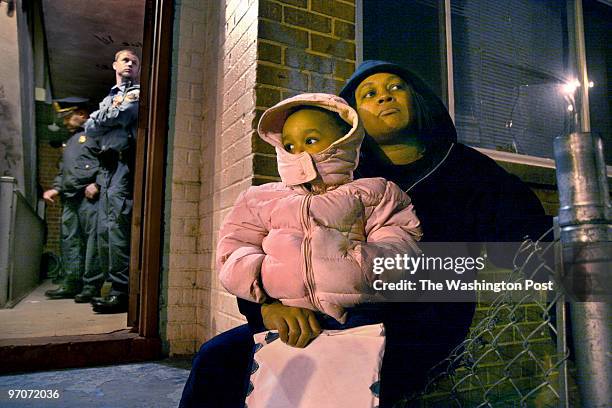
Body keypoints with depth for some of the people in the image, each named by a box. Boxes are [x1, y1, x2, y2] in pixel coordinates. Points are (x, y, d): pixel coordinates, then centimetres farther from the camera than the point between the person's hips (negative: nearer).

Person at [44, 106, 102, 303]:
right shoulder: (70, 141, 29)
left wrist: (97, 184, -18)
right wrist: (56, 188, 16)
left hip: (89, 196, -9)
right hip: (69, 198, 9)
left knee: (92, 239, -9)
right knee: (68, 240, 9)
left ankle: (91, 285, -5)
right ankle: (71, 284, 16)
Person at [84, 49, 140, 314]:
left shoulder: (139, 93, 9)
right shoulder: (109, 97, 30)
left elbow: (124, 116, -11)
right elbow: (90, 128, 15)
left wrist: (105, 116, 7)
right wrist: (113, 108, 3)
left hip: (125, 163, -8)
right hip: (108, 166, 8)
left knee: (117, 227, -17)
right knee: (105, 230, 5)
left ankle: (121, 292, -17)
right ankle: (115, 287, 10)